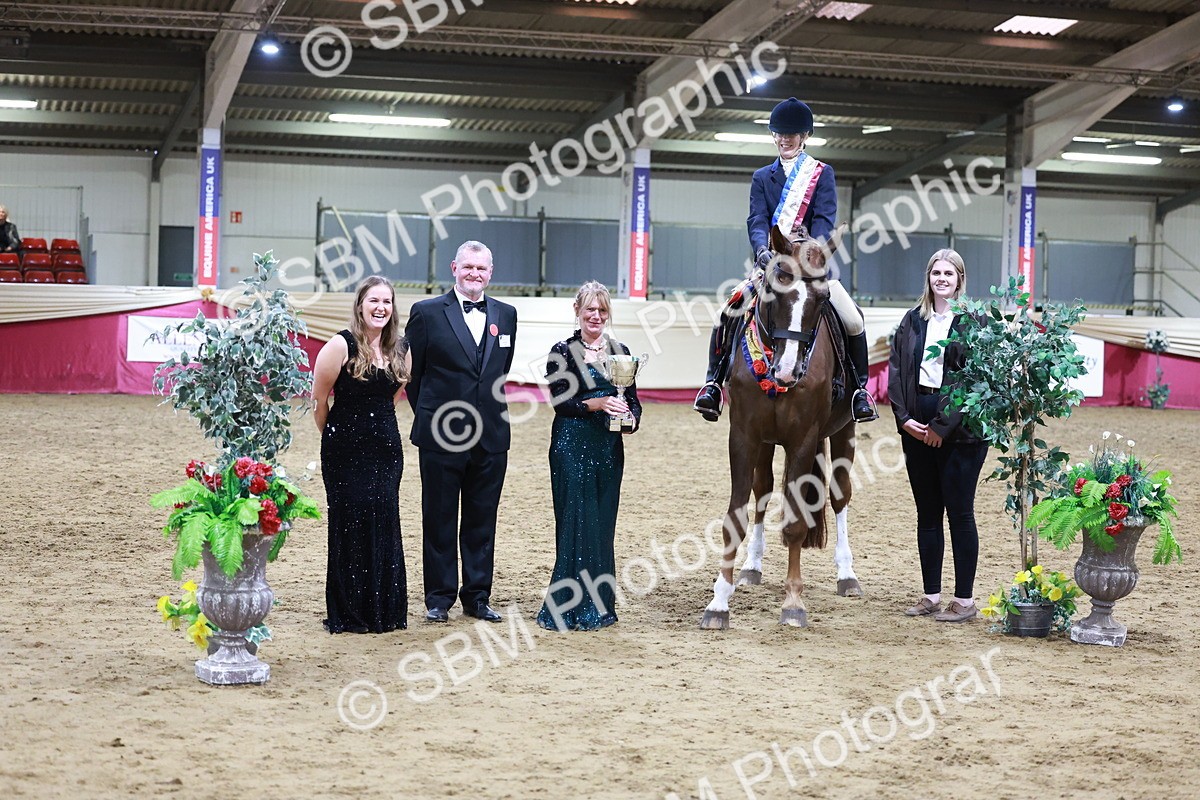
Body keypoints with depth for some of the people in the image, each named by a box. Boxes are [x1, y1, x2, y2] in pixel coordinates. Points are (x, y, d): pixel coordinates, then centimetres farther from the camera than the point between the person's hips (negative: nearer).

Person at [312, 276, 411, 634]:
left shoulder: (400, 349, 5)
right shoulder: (342, 345, -10)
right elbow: (319, 399, -4)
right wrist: (336, 436, 7)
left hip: (386, 447, 4)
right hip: (347, 452, -4)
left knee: (384, 524, 4)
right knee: (351, 525, -2)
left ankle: (386, 610, 14)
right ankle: (349, 613, 7)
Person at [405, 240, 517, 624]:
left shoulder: (506, 315, 8)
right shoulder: (427, 312, -3)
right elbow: (412, 372, 4)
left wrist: (484, 410, 14)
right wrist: (430, 416, 8)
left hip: (490, 436, 3)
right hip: (442, 437, -3)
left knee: (482, 522, 9)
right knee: (439, 521, 5)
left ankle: (477, 597, 18)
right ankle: (439, 598, 14)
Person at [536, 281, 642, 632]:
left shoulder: (620, 352, 10)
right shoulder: (563, 352, 0)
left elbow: (632, 399, 9)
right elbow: (560, 401, -8)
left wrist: (632, 418, -13)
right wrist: (597, 403, -22)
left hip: (609, 448, 4)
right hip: (571, 446, -4)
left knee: (603, 523, 6)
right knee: (575, 521, -4)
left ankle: (598, 603, 15)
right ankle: (570, 607, 3)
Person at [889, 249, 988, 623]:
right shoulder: (913, 320, 11)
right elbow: (896, 370, 9)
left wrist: (942, 425, -14)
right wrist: (904, 417, -4)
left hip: (959, 428, -5)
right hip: (917, 427, 5)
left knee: (959, 512, -2)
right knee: (927, 513, 11)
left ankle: (965, 599, 5)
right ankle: (931, 595, 19)